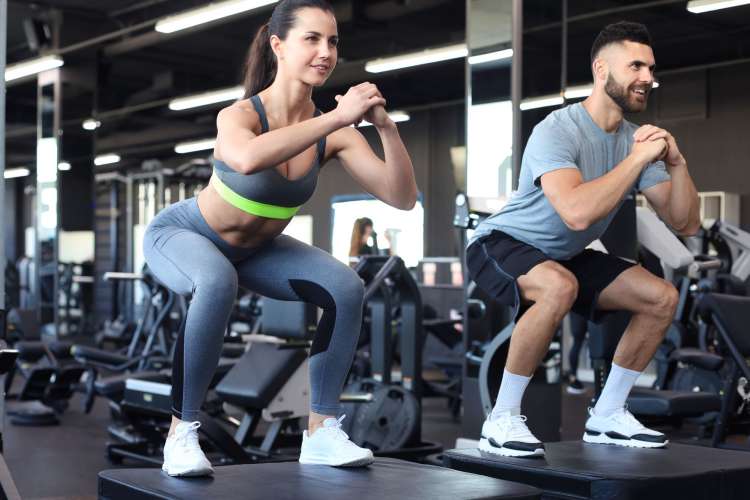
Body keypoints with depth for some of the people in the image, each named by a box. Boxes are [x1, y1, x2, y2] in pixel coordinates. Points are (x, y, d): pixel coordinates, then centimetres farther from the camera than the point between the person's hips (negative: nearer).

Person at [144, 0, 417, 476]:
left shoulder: (333, 131, -19)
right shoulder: (239, 115, -32)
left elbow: (402, 197, -22)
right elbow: (247, 158, -58)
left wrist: (386, 127, -35)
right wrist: (338, 118, -54)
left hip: (254, 249, 5)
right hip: (182, 235, -5)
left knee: (347, 288, -13)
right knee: (219, 283, -38)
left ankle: (322, 432, -2)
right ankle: (182, 433, -23)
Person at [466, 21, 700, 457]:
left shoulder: (636, 140, -3)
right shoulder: (558, 131, -26)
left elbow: (686, 225, -4)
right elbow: (577, 213, -44)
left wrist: (676, 164, -20)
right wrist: (638, 159, -35)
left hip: (565, 256, 8)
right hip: (503, 244, -8)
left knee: (663, 299, -2)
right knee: (559, 287, -39)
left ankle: (607, 417, 9)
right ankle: (502, 421, -24)